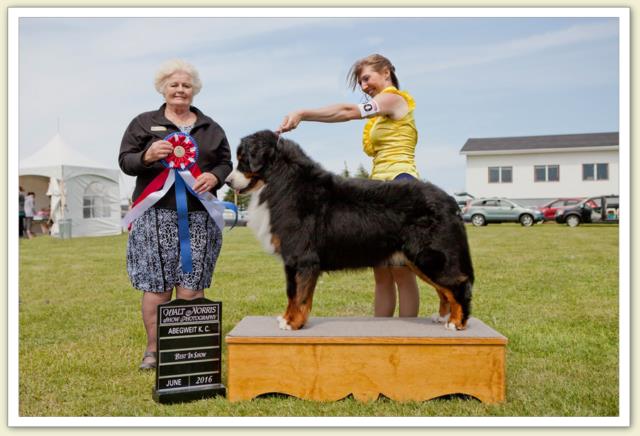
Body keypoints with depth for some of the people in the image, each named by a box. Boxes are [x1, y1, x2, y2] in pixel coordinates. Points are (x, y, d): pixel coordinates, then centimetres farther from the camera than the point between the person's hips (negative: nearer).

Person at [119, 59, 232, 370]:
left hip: (199, 218, 2)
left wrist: (214, 176, -7)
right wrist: (148, 156, -16)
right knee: (157, 284, -2)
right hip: (155, 216, -2)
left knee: (192, 284, -1)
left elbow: (226, 163, 16)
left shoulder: (211, 128, 17)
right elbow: (125, 161, 5)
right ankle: (153, 349, 11)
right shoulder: (143, 123, 10)